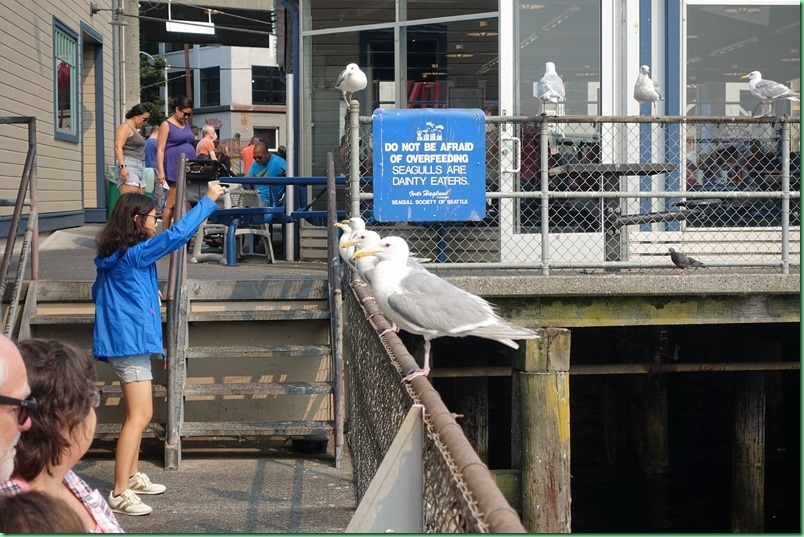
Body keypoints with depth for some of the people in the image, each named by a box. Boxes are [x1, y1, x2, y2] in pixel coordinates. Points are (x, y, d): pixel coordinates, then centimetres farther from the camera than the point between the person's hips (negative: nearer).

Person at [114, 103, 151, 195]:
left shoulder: (135, 130, 25)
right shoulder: (125, 127, -4)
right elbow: (118, 147, -14)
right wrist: (122, 166, -23)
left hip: (139, 167, 10)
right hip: (128, 167, -10)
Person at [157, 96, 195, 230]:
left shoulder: (186, 124, 18)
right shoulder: (166, 125, -2)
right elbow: (160, 150, -8)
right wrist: (161, 171, -17)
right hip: (175, 169, -6)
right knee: (172, 204, -7)